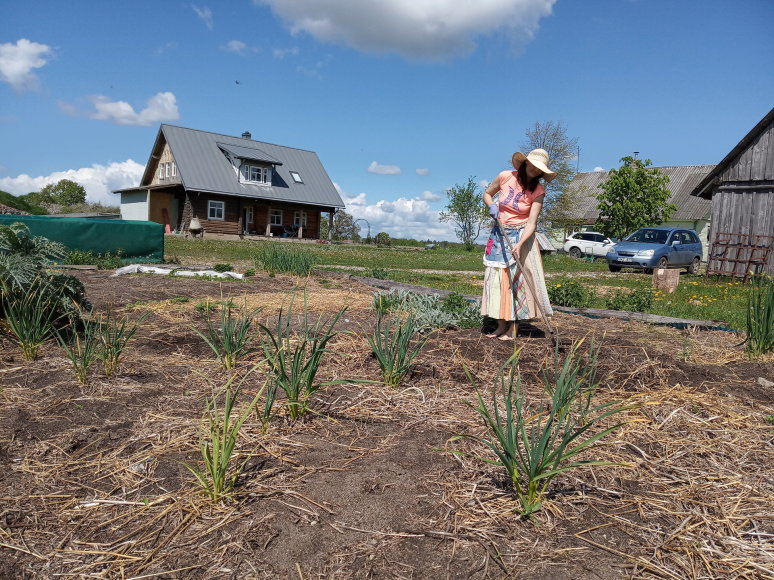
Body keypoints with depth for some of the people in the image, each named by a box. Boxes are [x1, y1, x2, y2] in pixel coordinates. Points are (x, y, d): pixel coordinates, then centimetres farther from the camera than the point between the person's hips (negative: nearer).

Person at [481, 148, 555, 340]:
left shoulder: (538, 191, -11)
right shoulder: (505, 177, -7)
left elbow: (531, 223, -18)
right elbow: (487, 194, 10)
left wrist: (519, 244, -32)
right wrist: (491, 206, -11)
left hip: (521, 236, -3)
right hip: (499, 234, 3)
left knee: (517, 278, -6)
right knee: (496, 278, 2)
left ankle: (512, 328, -1)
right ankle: (501, 325, 10)